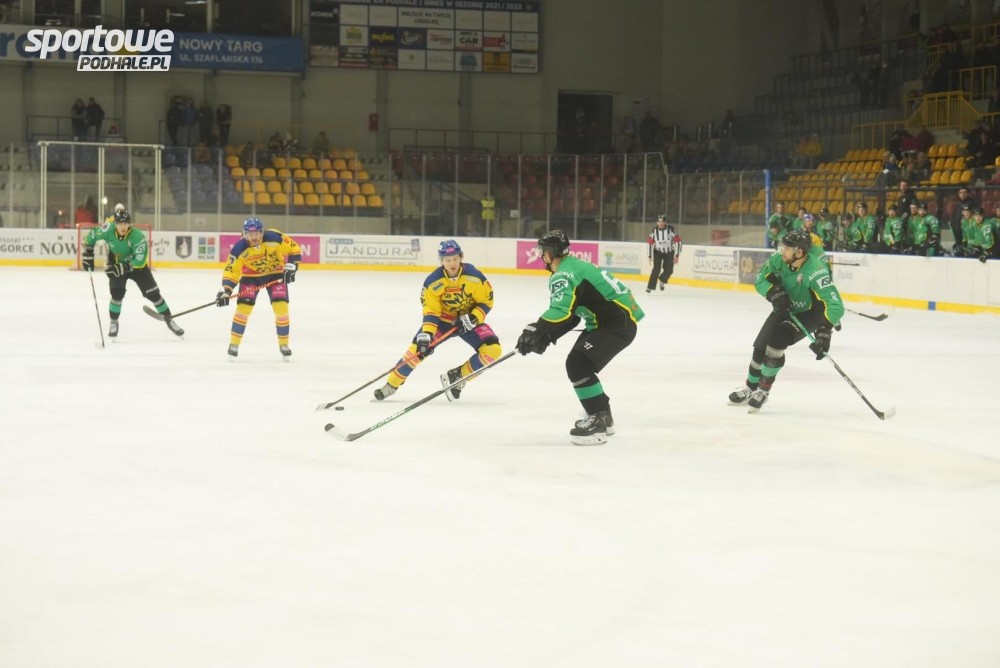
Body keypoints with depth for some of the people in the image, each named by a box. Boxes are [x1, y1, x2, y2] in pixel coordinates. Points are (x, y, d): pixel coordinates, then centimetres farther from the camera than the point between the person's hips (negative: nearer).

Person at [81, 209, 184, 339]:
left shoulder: (138, 236, -33)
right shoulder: (108, 230, -24)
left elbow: (140, 261, -34)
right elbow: (91, 235, -6)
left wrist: (122, 268, -39)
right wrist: (88, 255, -7)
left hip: (137, 265, -1)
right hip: (116, 264, 2)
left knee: (153, 293, -4)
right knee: (117, 293, -17)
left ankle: (169, 320, 11)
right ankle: (114, 323, 3)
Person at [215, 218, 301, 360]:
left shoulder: (274, 238, -27)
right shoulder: (240, 249, -25)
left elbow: (294, 249, -13)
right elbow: (231, 270, -19)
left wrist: (291, 267, -19)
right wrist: (225, 290, -30)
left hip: (275, 274, 0)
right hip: (250, 276, 0)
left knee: (281, 307, -11)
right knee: (243, 308, -11)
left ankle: (284, 344, 8)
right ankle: (234, 345, 3)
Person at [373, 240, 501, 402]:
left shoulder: (474, 276, -22)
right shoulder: (433, 281, -20)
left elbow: (486, 302, -12)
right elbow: (430, 311, -18)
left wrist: (472, 318, -26)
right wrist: (426, 334, -30)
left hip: (470, 319, 0)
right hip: (443, 318, 0)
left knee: (493, 350, -21)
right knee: (418, 347, -16)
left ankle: (456, 377, -6)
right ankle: (391, 385, -1)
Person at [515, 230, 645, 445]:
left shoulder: (565, 274, -18)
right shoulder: (572, 267, 15)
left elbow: (562, 310, -34)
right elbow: (570, 314, 15)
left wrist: (536, 330, -38)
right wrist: (547, 336, 5)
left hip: (619, 323, -11)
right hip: (604, 320, 11)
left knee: (578, 365, -19)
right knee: (577, 364, 19)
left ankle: (597, 421, -16)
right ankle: (602, 416, 29)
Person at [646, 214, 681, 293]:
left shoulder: (671, 229, -20)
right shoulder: (654, 231, -13)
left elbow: (677, 241, -17)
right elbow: (650, 243, -3)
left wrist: (677, 255, -18)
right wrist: (650, 256, -4)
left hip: (669, 252, 0)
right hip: (658, 252, 0)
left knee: (669, 270, -6)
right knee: (656, 269, -16)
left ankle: (662, 280, 26)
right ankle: (650, 286, -11)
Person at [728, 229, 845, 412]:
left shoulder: (815, 271, -38)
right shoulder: (779, 259, -21)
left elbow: (835, 306, -41)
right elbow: (760, 280, -9)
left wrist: (824, 333, -51)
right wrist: (775, 294, -29)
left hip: (810, 314, -6)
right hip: (785, 308, 6)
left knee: (776, 341, -22)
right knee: (761, 346, 5)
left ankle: (763, 390, -3)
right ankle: (750, 387, 29)